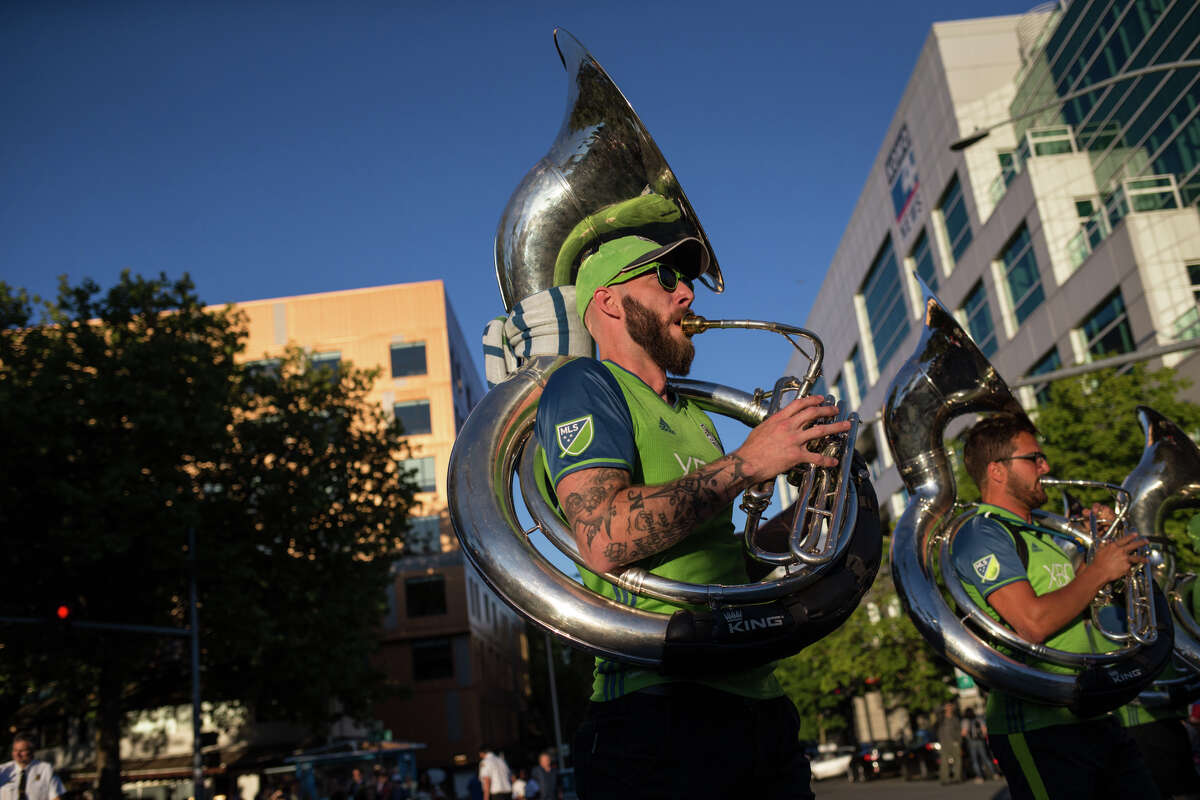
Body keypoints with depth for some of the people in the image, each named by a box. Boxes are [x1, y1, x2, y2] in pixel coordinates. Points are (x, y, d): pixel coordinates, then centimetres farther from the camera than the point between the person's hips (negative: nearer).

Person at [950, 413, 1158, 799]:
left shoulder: (1043, 534, 19)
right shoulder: (981, 534, -11)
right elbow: (1034, 624, -23)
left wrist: (1096, 538, 12)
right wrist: (1100, 570, -11)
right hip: (1041, 731, -9)